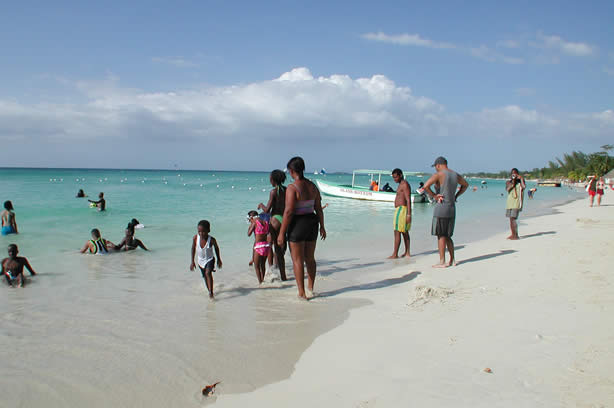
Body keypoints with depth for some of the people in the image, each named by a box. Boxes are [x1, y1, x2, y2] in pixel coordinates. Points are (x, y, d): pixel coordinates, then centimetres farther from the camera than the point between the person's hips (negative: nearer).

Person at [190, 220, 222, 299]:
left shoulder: (212, 240, -25)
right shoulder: (195, 238, -19)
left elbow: (216, 248, -5)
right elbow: (193, 249, -2)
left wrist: (219, 260, 6)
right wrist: (192, 261, -1)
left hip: (210, 260, -4)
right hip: (201, 261, 4)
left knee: (208, 273, -27)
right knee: (205, 277, 16)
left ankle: (211, 292, -21)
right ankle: (209, 291, 36)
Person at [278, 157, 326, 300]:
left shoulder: (292, 188, -17)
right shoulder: (312, 186, 4)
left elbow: (288, 212, -19)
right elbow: (319, 208, 9)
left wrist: (281, 233, -14)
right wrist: (322, 226, 19)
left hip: (298, 224, -7)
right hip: (312, 222, 7)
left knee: (297, 260, 3)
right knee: (310, 258, 17)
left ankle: (302, 293, 8)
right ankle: (310, 289, 27)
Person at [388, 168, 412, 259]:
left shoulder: (405, 184, -14)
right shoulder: (402, 184, 17)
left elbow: (408, 200, -20)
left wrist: (409, 214, -24)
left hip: (402, 210, -11)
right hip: (400, 210, 11)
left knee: (397, 232, -10)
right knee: (405, 232, 13)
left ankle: (395, 254, -10)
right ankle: (407, 253, 18)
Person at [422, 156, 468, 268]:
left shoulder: (439, 174, -12)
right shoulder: (456, 175, 11)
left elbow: (425, 186, -25)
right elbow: (465, 185, 29)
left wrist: (434, 195, -12)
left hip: (441, 208, -7)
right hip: (452, 208, 7)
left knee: (441, 236, -2)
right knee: (447, 236, 16)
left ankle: (442, 262, 0)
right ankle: (452, 260, 17)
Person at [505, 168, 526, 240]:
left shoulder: (520, 181, 3)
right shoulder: (508, 182, 10)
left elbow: (524, 187, -16)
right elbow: (507, 189, -8)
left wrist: (521, 178, -12)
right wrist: (513, 183, -13)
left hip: (516, 202, -4)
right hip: (510, 202, 4)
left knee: (513, 218, -13)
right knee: (511, 219, 9)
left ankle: (516, 235, -9)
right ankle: (513, 234, 19)